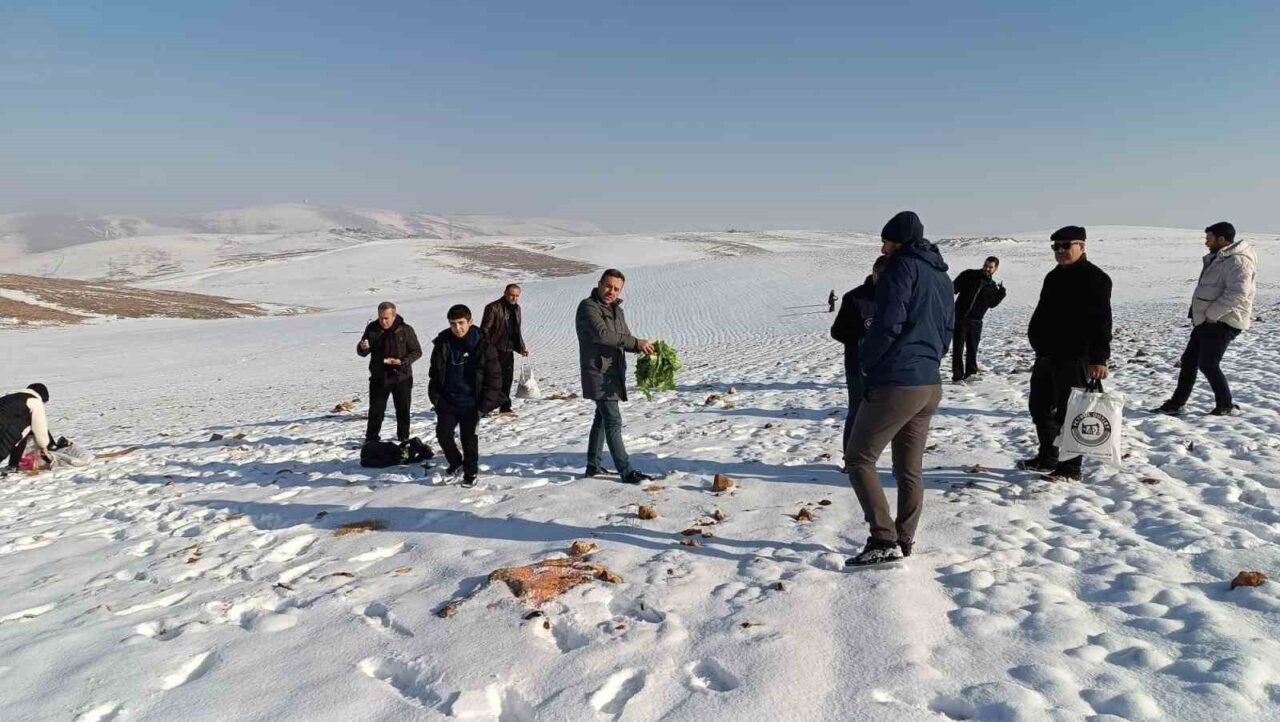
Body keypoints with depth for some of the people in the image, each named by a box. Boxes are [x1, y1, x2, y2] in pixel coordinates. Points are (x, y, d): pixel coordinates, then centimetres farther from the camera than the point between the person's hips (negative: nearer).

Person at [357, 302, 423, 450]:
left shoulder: (406, 330, -9)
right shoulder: (372, 329, -3)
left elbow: (417, 352, -5)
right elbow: (362, 352, 5)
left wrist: (402, 361, -21)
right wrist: (362, 348, -20)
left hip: (402, 378, -1)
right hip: (378, 378, 1)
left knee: (403, 411, 9)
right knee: (376, 410, 9)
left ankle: (404, 440, 23)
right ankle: (371, 439, 25)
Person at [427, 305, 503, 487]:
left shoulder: (483, 345, -12)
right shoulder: (443, 343, 0)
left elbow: (494, 376, -9)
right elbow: (434, 373, 12)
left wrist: (486, 403, -14)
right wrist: (435, 396, 2)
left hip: (470, 403, -3)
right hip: (447, 401, 3)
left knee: (469, 438, 5)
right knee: (443, 434, 4)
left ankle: (471, 472, 26)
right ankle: (455, 462, 31)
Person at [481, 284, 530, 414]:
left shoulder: (517, 309, 15)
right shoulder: (493, 308, -10)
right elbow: (485, 329, -11)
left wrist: (521, 347, 19)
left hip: (509, 350, 7)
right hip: (495, 350, -7)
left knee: (507, 379, 10)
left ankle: (505, 407, 20)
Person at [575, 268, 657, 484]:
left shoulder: (617, 310, 16)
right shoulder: (588, 307, -12)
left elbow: (624, 339, 15)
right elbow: (602, 334, -27)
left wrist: (642, 347, -7)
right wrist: (636, 342, -27)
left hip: (613, 373, 9)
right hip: (598, 373, -9)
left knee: (603, 418, 16)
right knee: (613, 421, -11)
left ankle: (593, 465, 28)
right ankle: (626, 471, -9)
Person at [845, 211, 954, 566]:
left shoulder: (903, 266, -9)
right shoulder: (942, 276, 18)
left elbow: (888, 322, -18)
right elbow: (948, 331, 20)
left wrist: (867, 361, -6)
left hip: (895, 384, -9)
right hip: (931, 385, 9)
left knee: (859, 459, 0)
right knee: (910, 468, 15)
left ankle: (884, 540, -5)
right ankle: (905, 541, 21)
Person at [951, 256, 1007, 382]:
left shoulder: (992, 286, 11)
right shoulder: (968, 275, 1)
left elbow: (992, 304, 5)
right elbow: (954, 288, 1)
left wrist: (1001, 293, -5)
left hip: (975, 321, 3)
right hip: (960, 318, -3)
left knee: (972, 348, 6)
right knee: (957, 348, -2)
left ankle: (971, 372, 16)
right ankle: (957, 374, 2)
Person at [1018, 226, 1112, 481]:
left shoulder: (1095, 278, -11)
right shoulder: (1054, 277, 16)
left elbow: (1101, 322, -18)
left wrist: (1099, 358, -23)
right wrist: (1038, 343, 21)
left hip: (1073, 358, -9)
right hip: (1046, 355, 9)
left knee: (1067, 413, -3)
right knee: (1039, 406, 16)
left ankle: (1070, 467, 8)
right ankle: (1047, 459, 30)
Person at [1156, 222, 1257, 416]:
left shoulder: (1237, 261, -17)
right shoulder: (1217, 258, 17)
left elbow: (1237, 294, -28)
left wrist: (1211, 314, -22)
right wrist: (1196, 315, 15)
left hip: (1222, 323, -10)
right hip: (1206, 320, 10)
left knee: (1208, 364, -7)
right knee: (1189, 360, 10)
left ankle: (1226, 406, 8)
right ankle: (1176, 404, 16)